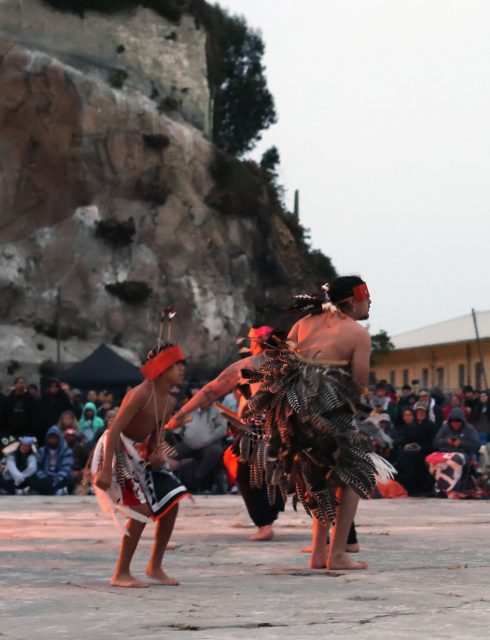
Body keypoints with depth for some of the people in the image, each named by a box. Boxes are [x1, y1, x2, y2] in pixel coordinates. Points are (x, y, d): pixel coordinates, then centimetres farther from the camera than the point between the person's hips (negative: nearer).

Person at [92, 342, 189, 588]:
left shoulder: (168, 402, 5)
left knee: (171, 504, 5)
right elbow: (114, 430, -27)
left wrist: (156, 456, -12)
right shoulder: (142, 394, -23)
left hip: (140, 453, 9)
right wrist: (105, 470, -32)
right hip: (116, 450, -9)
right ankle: (121, 574, -8)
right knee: (142, 508, -17)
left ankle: (155, 566, 18)